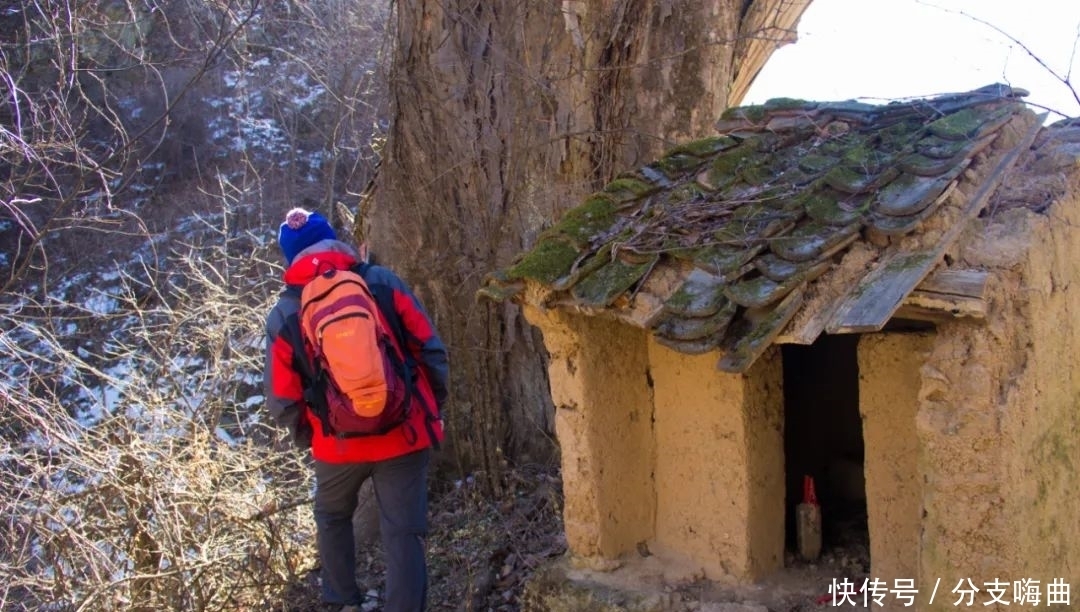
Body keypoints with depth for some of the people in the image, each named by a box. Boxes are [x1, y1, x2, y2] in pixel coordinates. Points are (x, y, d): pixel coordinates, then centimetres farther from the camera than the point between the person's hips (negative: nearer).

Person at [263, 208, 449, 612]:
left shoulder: (283, 316, -5)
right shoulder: (382, 283, -6)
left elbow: (282, 402, -3)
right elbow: (431, 352, -5)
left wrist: (312, 438, 15)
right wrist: (432, 408, 9)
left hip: (338, 445, 1)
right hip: (404, 434, -1)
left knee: (332, 517, 28)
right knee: (403, 532, 7)